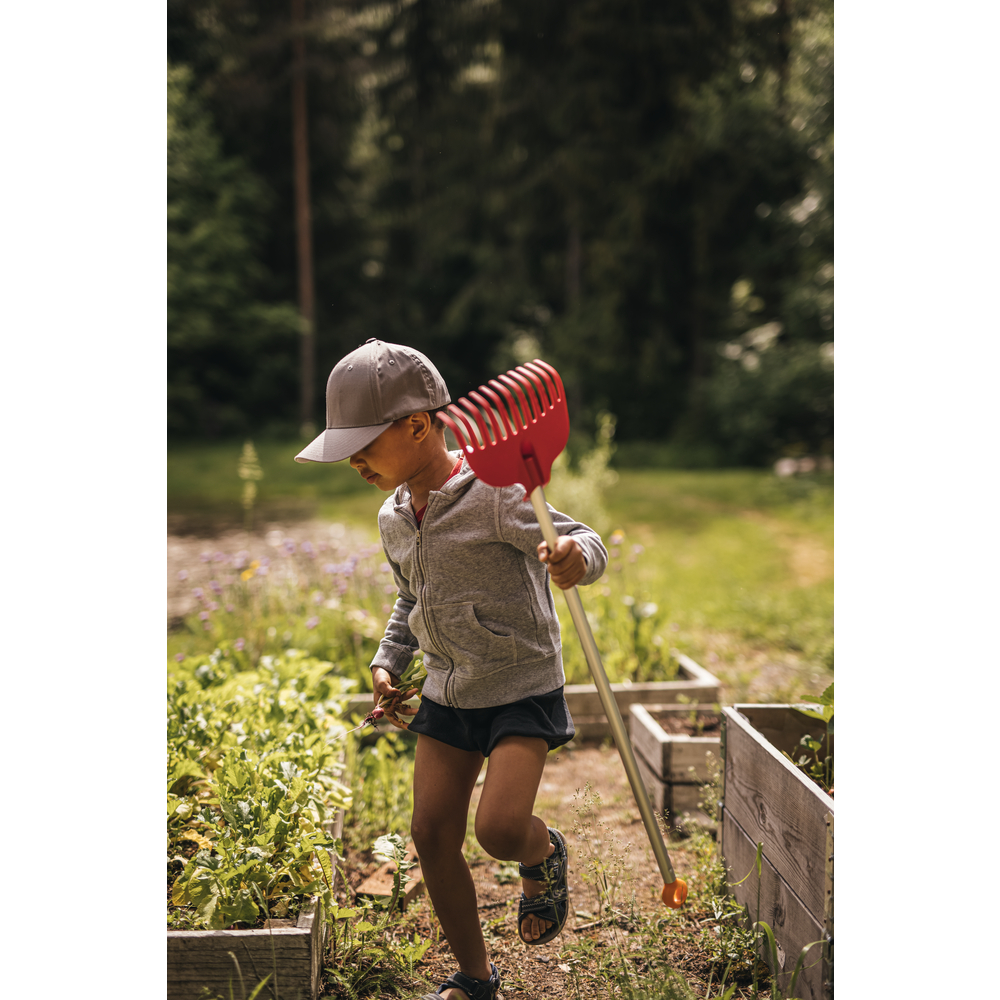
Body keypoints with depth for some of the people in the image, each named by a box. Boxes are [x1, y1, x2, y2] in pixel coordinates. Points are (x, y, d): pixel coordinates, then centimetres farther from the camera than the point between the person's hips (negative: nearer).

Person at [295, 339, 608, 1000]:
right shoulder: (394, 519, 3)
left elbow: (586, 542, -15)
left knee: (500, 829, -21)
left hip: (524, 691, -7)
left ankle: (545, 855, 18)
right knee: (432, 835, 5)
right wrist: (389, 661, 8)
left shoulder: (495, 498, -21)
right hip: (447, 694, 7)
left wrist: (575, 556, -39)